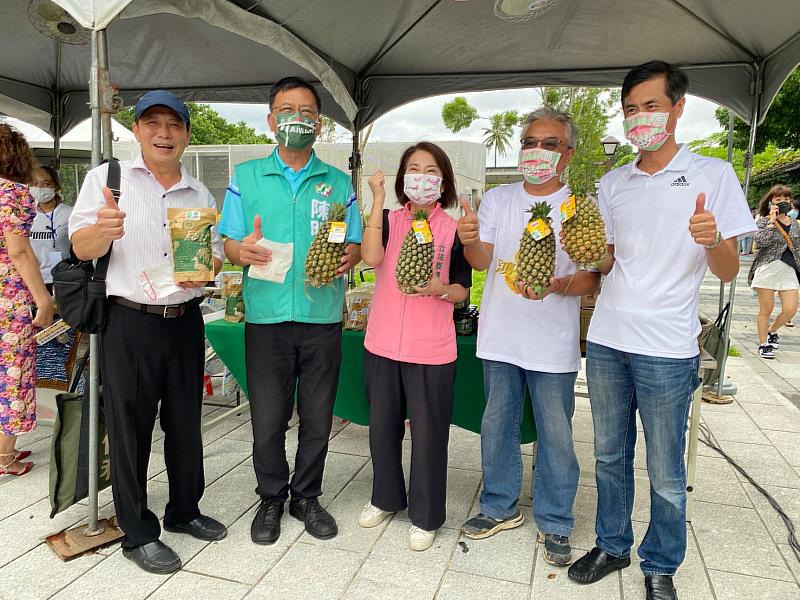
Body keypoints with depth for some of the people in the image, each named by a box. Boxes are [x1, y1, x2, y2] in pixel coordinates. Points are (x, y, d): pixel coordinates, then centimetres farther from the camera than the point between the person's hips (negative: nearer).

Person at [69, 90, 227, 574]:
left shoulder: (201, 194, 11)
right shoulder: (107, 178, 0)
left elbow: (216, 254, 15)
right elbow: (81, 248, -6)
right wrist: (102, 230, -29)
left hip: (185, 321, 4)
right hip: (129, 322, -4)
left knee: (186, 422, 14)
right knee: (130, 428, 4)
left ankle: (184, 510, 33)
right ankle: (138, 533, 20)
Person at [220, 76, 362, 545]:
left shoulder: (339, 183, 10)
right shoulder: (246, 177, 8)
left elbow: (356, 246, 9)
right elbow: (229, 243, 6)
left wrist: (350, 256, -14)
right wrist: (243, 250, -17)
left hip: (323, 316, 1)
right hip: (267, 315, -1)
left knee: (318, 417, 10)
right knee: (268, 418, 6)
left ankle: (307, 496, 29)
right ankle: (271, 499, 28)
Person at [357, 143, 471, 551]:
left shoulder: (454, 230, 0)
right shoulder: (388, 220, 4)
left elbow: (463, 292, 2)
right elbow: (370, 257, -17)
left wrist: (440, 289, -20)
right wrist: (378, 199, -16)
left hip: (431, 349, -2)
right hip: (382, 344, 3)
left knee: (428, 433, 5)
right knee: (382, 425, 15)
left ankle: (426, 516, 24)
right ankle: (386, 497, 37)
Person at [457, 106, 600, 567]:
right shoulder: (497, 200, 6)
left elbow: (593, 278, -6)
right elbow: (482, 261, -3)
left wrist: (556, 286, -27)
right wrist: (470, 242, -26)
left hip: (553, 343, -2)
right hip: (500, 338, 3)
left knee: (556, 435, 7)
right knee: (497, 426, 14)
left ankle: (554, 523, 26)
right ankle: (501, 507, 34)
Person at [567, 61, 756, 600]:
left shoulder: (713, 174, -1)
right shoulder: (612, 184, 10)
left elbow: (728, 272, -4)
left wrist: (712, 240, -25)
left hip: (667, 350, -4)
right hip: (606, 341, 4)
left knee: (665, 474, 6)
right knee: (610, 456, 16)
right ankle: (613, 546, 35)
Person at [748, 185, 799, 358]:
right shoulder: (763, 220, -2)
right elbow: (761, 241, -20)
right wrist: (772, 221, -17)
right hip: (767, 268, -5)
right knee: (766, 309, 1)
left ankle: (772, 331, 28)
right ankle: (763, 344, 14)